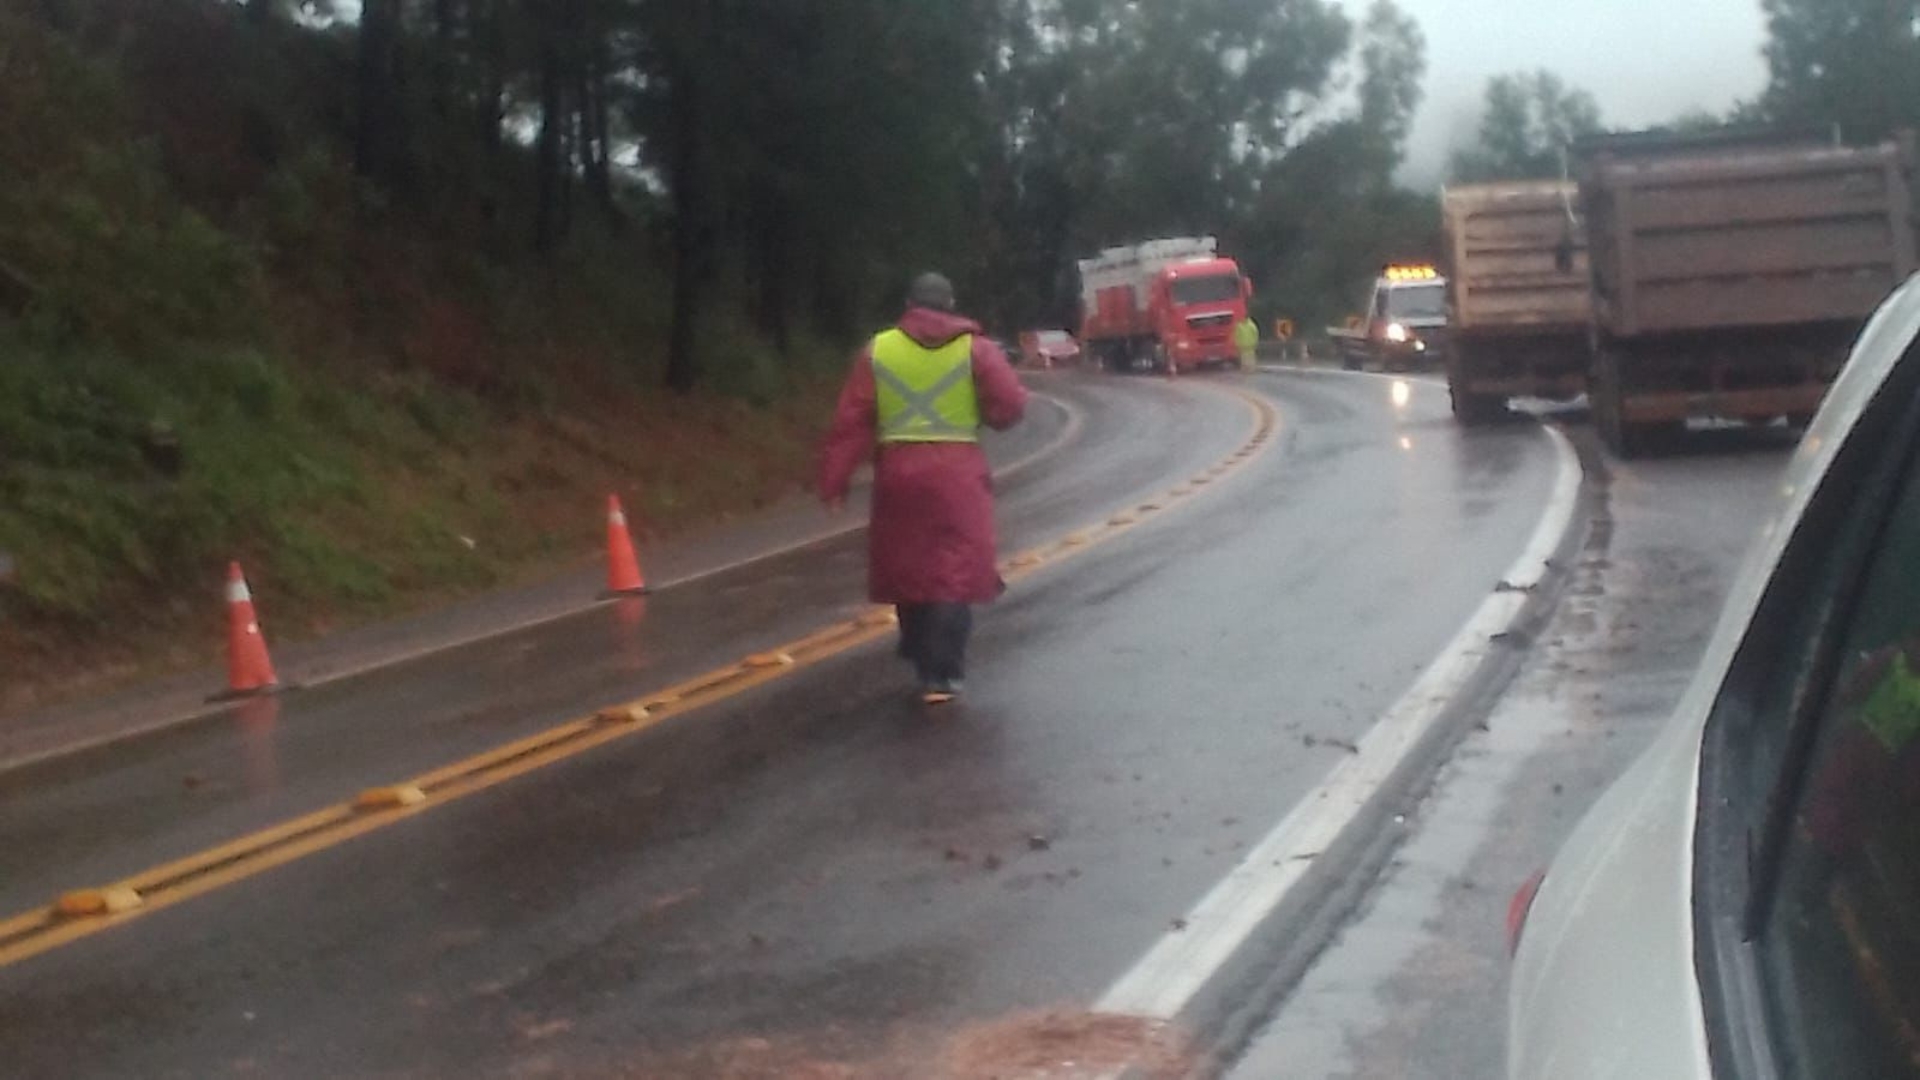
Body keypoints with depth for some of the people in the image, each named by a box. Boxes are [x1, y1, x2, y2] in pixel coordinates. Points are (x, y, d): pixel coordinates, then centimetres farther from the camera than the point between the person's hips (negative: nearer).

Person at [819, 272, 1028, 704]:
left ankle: (925, 663, 27)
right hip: (956, 474, -2)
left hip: (898, 473, 2)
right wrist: (979, 413, 17)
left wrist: (834, 479, -1)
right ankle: (941, 675, -8)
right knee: (953, 573, 0)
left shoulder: (878, 350, 2)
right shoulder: (974, 348, -1)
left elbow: (851, 421, -2)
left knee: (907, 570, 15)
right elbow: (1009, 406, -6)